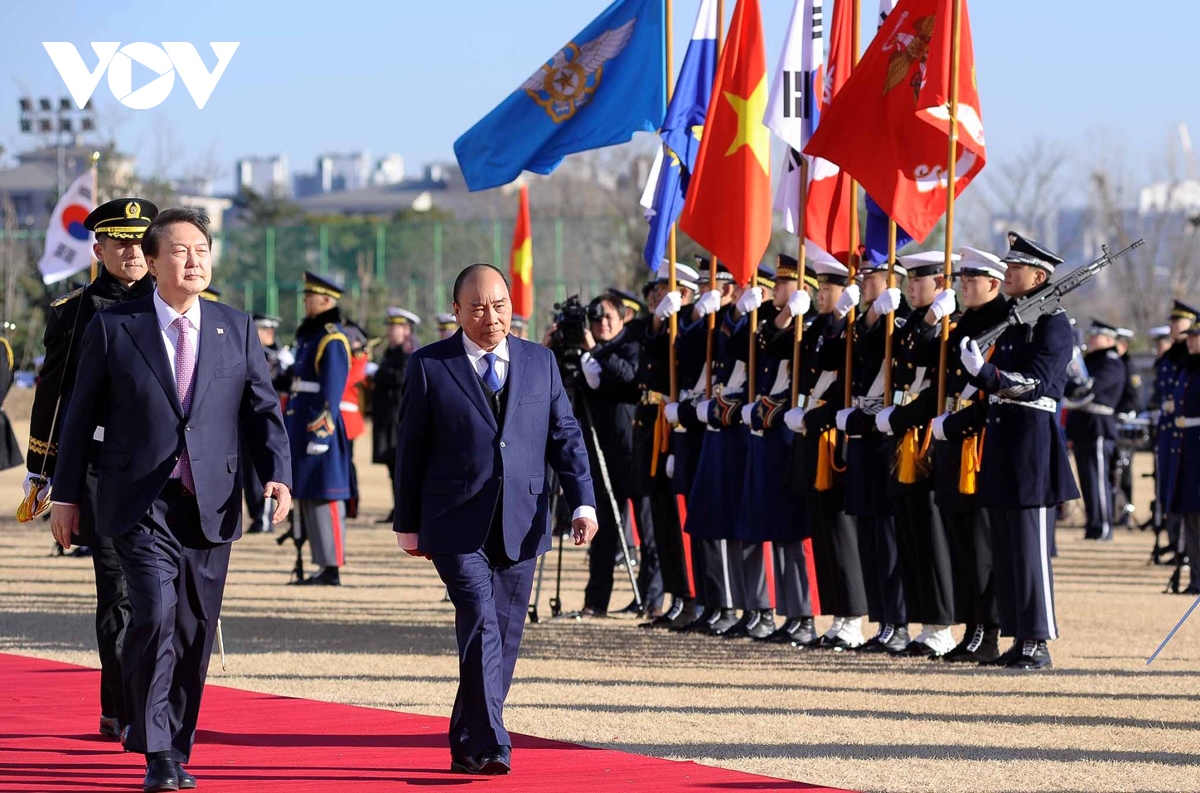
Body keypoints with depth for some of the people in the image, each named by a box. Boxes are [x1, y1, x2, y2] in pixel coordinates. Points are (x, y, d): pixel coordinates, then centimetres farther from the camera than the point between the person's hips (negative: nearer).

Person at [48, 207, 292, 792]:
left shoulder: (237, 329, 9)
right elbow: (81, 415, 7)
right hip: (139, 504, -3)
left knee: (196, 632, 6)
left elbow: (262, 410, 9)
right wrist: (67, 495, 6)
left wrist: (277, 476, -8)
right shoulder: (112, 328, 2)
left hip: (211, 505, 3)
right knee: (155, 612, -19)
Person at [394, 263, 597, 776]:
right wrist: (407, 525, 5)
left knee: (503, 638, 7)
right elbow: (411, 450, 5)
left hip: (520, 528, 4)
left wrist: (583, 503, -3)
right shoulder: (430, 366, 2)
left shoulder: (540, 362, 11)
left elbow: (565, 437, 10)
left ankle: (468, 746, 19)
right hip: (458, 526, -4)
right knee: (482, 627, -18)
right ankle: (489, 746, -20)